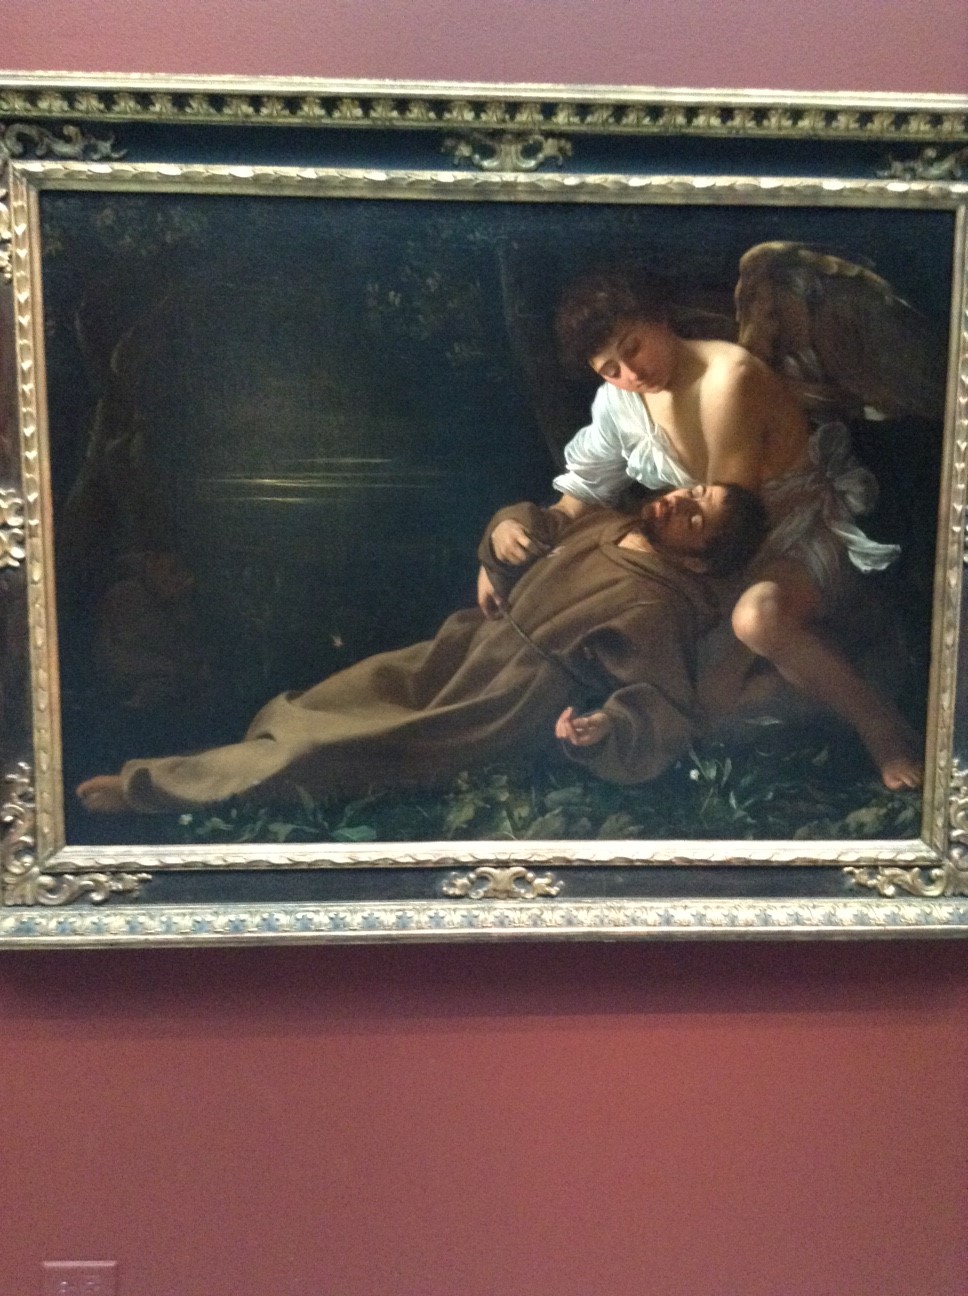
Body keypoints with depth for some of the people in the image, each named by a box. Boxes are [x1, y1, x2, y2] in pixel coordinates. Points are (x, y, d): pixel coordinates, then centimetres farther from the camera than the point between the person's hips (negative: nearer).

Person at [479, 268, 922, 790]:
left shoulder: (727, 376, -25)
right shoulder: (617, 400, -2)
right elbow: (583, 493, 5)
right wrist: (523, 536, -13)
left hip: (798, 536, -7)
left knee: (757, 616, -40)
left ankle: (878, 723, -18)